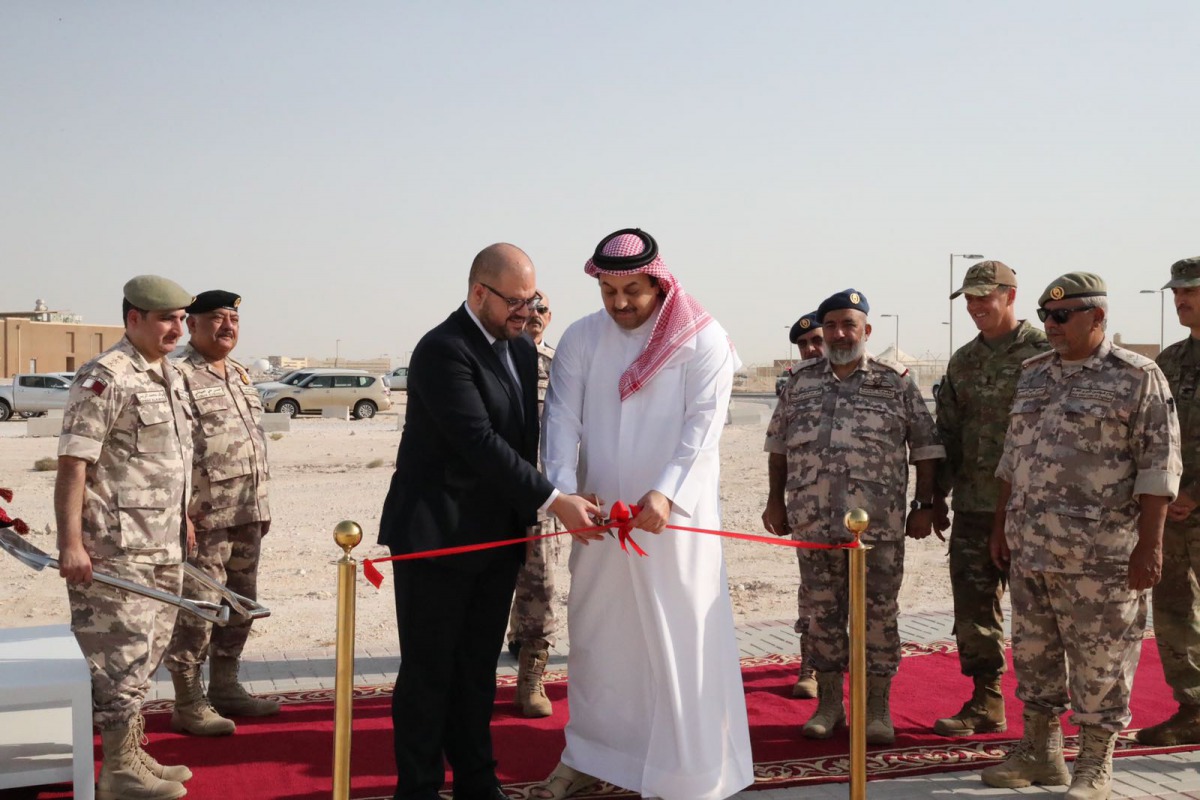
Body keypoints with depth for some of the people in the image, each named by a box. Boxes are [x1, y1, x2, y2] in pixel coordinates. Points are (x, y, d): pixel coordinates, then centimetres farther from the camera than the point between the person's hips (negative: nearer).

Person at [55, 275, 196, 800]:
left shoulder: (170, 376, 14)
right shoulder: (104, 377, -13)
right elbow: (73, 463, -17)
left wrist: (181, 518, 22)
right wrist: (70, 544, -21)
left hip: (163, 546, 9)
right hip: (115, 549, -9)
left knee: (146, 653, 16)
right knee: (120, 655, -2)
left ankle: (134, 753, 28)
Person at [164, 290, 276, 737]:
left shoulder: (239, 375, 17)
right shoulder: (178, 375, -10)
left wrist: (261, 505, 19)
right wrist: (181, 514, -21)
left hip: (246, 517, 9)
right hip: (204, 520, -9)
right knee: (195, 613, -2)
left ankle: (225, 688, 29)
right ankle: (188, 705, 9)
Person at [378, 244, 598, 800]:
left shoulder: (521, 348, 10)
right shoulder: (443, 351, -16)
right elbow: (480, 442, -23)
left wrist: (525, 514, 9)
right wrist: (553, 500, -25)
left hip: (497, 538, 7)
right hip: (437, 536, -7)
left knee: (478, 669, 15)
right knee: (429, 671, 4)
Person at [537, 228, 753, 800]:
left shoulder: (703, 341, -5)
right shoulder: (580, 339, 5)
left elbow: (702, 426, -13)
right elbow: (562, 418, -3)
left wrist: (665, 492, -26)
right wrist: (564, 490, -18)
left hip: (675, 516, -3)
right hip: (599, 517, 4)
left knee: (678, 641, 1)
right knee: (594, 636, 13)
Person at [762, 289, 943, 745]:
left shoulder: (897, 383, 3)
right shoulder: (801, 382, 10)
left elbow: (925, 449, 3)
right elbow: (778, 445, 15)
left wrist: (924, 506, 0)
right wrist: (775, 500, 12)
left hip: (879, 523, -2)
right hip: (813, 522, 2)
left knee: (879, 614, 4)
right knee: (823, 613, 9)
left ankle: (878, 709, 16)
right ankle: (828, 704, 21)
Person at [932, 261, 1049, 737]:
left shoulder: (1044, 353, -6)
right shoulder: (963, 361, 13)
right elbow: (947, 433, 16)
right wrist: (938, 497, 14)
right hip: (973, 506, 6)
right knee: (974, 607, 8)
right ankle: (986, 704, 20)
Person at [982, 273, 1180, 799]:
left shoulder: (1137, 378, -6)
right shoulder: (1033, 376, 12)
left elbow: (1158, 465, -10)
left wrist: (1149, 547, -14)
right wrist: (1002, 527, 16)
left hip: (1099, 554, -6)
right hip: (1030, 548, 6)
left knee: (1099, 659, 3)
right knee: (1034, 652, 13)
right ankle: (1039, 752, 27)